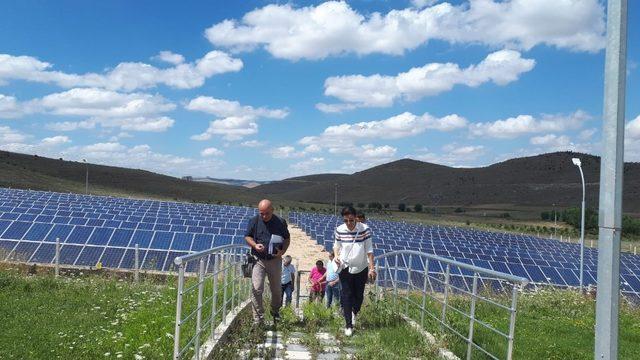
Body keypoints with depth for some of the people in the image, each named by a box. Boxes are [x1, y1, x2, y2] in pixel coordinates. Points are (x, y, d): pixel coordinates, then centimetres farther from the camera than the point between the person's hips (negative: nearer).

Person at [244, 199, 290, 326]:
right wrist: (255, 245, -14)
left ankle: (275, 311, 39)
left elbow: (287, 238, 8)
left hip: (275, 260, 1)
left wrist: (282, 251, -10)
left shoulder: (280, 222, -2)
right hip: (258, 260, -1)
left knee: (276, 289, 13)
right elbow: (247, 236, 7)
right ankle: (258, 318, -5)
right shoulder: (254, 221, -2)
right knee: (257, 289, -12)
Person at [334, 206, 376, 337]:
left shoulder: (364, 229, -16)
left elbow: (369, 250, -10)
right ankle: (348, 325, 5)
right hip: (345, 267, 0)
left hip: (361, 268, 0)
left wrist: (372, 268, -12)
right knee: (347, 295, -2)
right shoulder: (339, 230, -10)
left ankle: (354, 312, 42)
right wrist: (336, 256, -12)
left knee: (359, 294, 11)